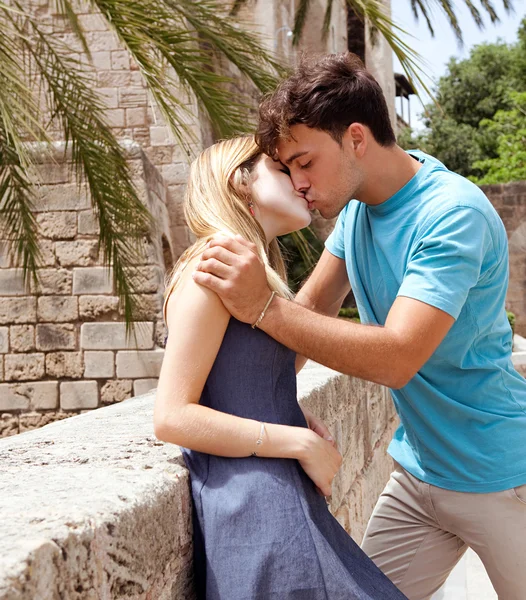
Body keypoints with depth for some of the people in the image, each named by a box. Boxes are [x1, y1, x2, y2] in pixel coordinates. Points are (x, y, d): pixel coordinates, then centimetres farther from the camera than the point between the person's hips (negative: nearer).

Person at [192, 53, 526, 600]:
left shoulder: (453, 216, -25)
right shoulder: (359, 201, 0)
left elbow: (397, 358, -32)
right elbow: (313, 306, 7)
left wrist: (263, 307, -36)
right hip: (418, 470, 7)